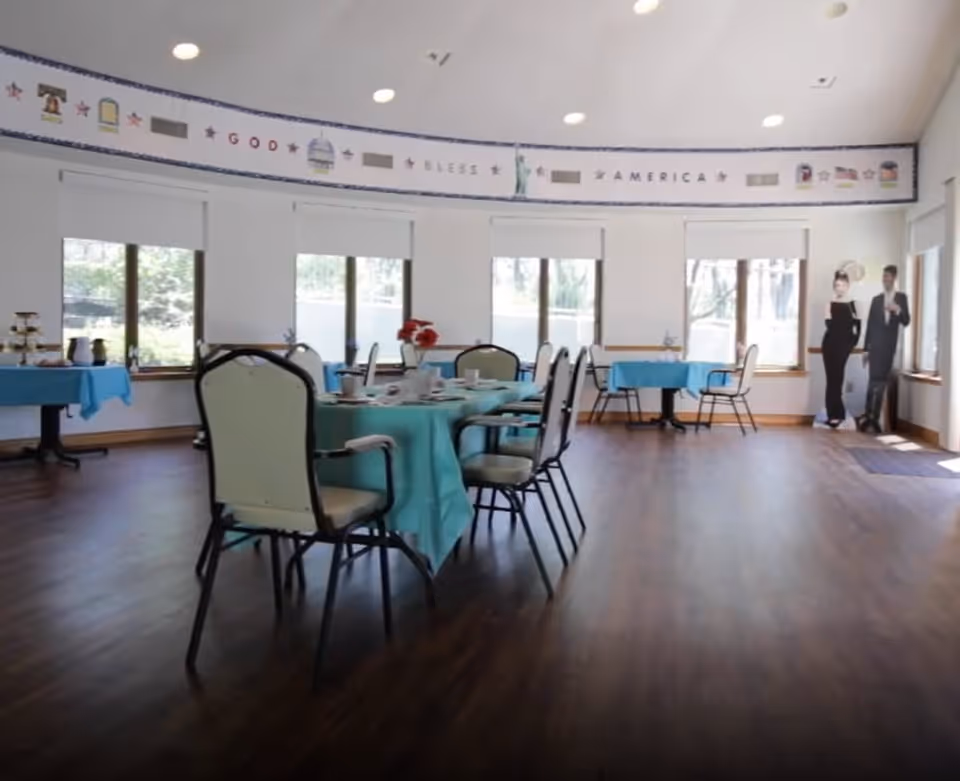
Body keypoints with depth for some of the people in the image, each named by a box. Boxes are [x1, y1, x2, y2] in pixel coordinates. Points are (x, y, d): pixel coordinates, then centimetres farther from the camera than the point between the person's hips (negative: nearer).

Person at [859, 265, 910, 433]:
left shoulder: (901, 298, 7)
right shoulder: (876, 299, 10)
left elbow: (906, 322, 0)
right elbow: (869, 325, 8)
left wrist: (898, 310, -21)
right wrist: (866, 349, 4)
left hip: (889, 346, 0)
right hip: (875, 346, 0)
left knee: (882, 382, 3)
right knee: (874, 380, -9)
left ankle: (875, 418, 8)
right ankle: (868, 416, -5)